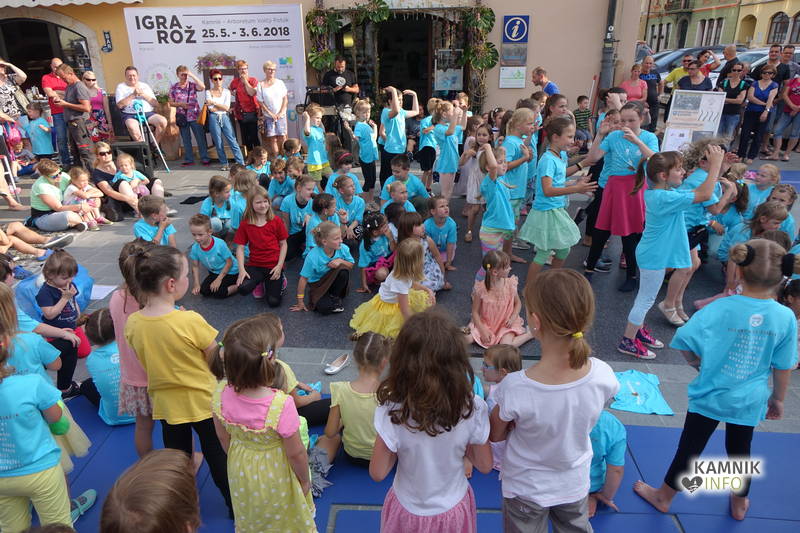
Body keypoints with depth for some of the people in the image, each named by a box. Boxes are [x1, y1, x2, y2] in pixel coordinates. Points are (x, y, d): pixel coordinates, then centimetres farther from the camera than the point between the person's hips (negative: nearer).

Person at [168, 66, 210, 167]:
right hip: (182, 117, 2)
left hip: (194, 116, -2)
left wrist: (192, 75, -18)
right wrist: (180, 104, -10)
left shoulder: (192, 85, 1)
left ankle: (205, 159, 6)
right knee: (186, 139, 8)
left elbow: (202, 87, -20)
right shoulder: (173, 87, 5)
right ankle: (189, 160, 16)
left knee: (200, 138, -1)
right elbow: (171, 103, 8)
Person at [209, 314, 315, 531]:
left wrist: (236, 459, 13)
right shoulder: (281, 405, -39)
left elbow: (224, 438, -7)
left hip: (240, 473, 4)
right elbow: (295, 453, -24)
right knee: (288, 521, 27)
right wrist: (305, 480, -3)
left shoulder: (221, 394, -26)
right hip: (275, 478, -4)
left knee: (249, 522, 32)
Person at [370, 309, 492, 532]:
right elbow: (485, 465, -10)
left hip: (408, 510, -1)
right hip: (454, 508, 1)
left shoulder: (392, 411, -29)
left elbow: (377, 473, -18)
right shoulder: (472, 408, -24)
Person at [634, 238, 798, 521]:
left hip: (710, 396, -3)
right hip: (750, 401, 3)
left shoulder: (721, 308, -21)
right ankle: (739, 503, 46)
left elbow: (685, 339, -29)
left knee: (690, 447, 13)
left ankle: (663, 497, 32)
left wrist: (698, 362, -8)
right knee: (740, 450, 24)